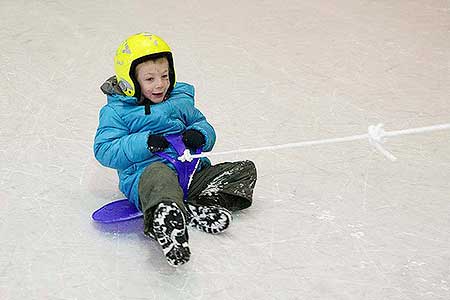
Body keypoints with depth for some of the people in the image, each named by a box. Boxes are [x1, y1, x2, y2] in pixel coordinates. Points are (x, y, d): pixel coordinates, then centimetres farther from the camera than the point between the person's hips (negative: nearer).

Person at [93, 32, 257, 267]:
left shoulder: (181, 101, 18)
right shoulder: (116, 112, 4)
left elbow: (203, 125, 25)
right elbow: (104, 151, -5)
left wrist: (199, 135, -2)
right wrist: (145, 144, -18)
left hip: (189, 172, 7)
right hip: (144, 175, -6)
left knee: (245, 169, -4)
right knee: (161, 174, -42)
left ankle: (194, 208, -28)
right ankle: (166, 221, -75)